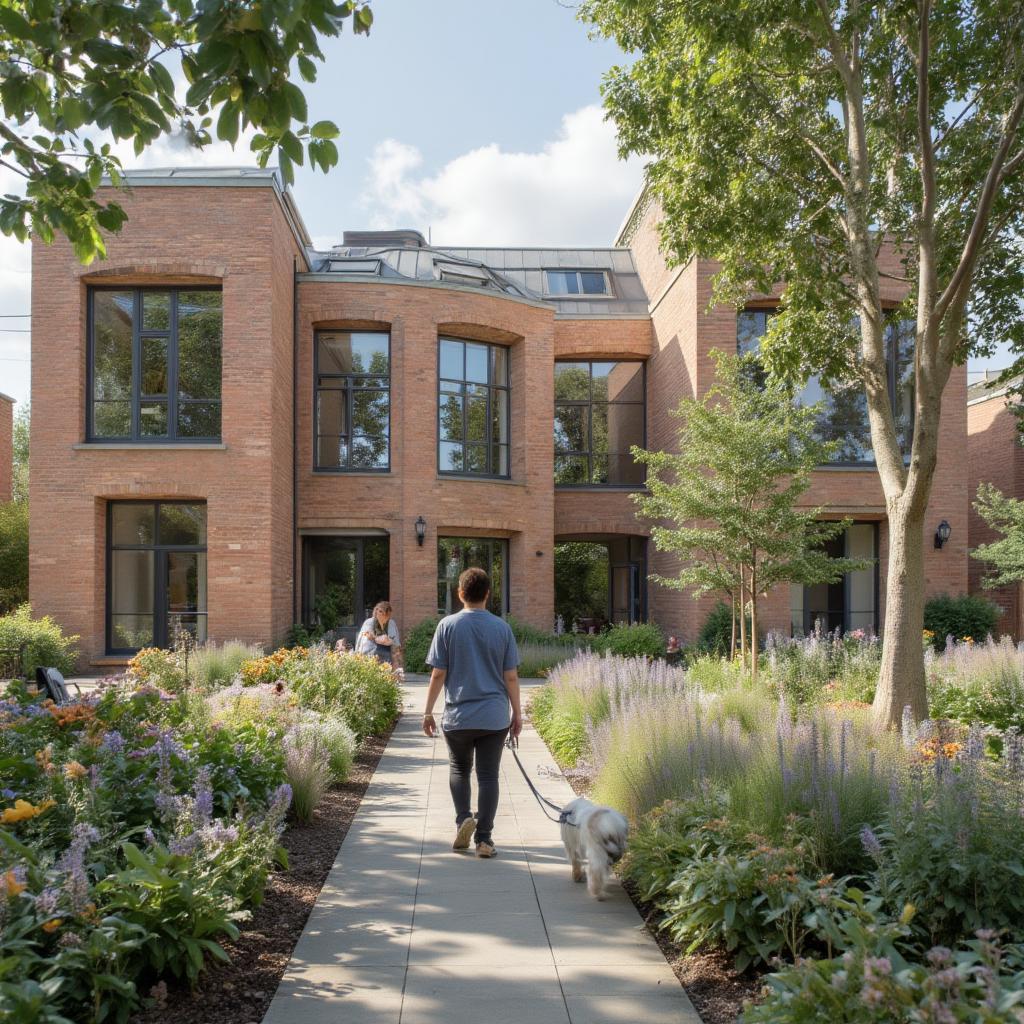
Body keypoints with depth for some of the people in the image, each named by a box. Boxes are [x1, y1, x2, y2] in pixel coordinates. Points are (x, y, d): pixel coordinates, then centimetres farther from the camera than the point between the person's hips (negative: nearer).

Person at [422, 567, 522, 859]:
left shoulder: (448, 625, -4)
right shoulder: (502, 627, 0)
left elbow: (438, 674, -4)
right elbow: (511, 676, 1)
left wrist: (428, 711, 5)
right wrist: (517, 713, 12)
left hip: (457, 716, 0)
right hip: (495, 717, 0)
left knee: (459, 769, 19)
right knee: (488, 775, 7)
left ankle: (463, 819, 0)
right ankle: (484, 838, 7)